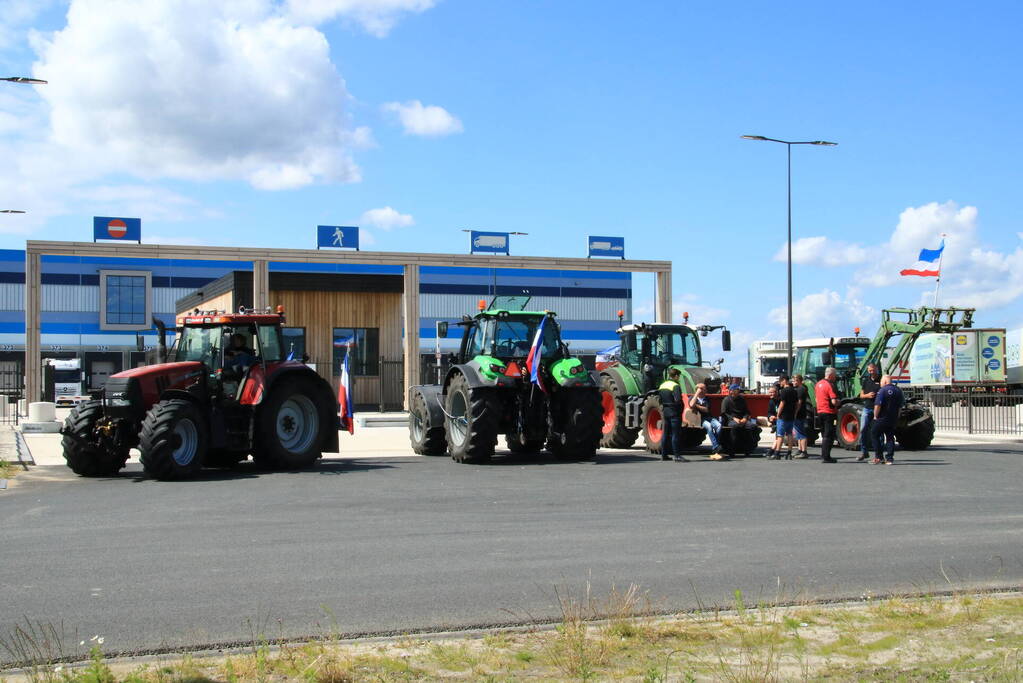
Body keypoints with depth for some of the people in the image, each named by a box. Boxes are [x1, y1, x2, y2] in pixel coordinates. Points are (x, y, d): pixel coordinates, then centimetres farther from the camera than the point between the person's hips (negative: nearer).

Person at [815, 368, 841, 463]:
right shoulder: (830, 385, -15)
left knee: (824, 435, 17)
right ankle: (826, 457, -5)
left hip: (820, 411, 8)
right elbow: (834, 402, -21)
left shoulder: (818, 384, 13)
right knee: (829, 436, -3)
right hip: (829, 412, -8)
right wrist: (839, 402, 0)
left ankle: (823, 456, 19)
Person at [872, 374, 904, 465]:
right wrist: (896, 416, 19)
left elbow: (878, 405, -19)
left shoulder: (882, 390, -13)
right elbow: (900, 406, 12)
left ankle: (878, 457, 2)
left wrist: (875, 416, -7)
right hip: (893, 419, 6)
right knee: (890, 438, 10)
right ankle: (889, 458, 6)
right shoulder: (898, 391, 7)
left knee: (876, 436, 7)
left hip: (882, 419, -6)